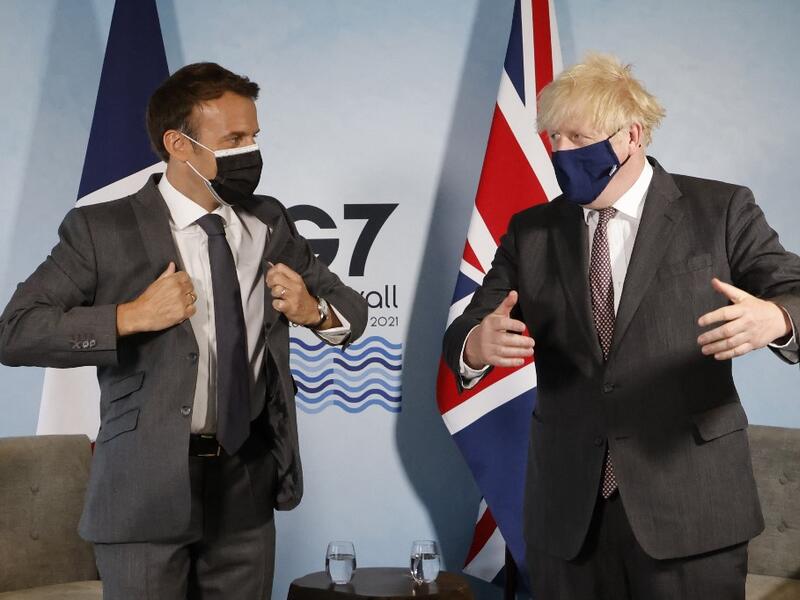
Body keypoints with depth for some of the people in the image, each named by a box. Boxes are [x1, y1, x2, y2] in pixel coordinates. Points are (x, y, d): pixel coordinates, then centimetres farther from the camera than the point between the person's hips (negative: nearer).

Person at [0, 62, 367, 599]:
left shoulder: (270, 223, 6)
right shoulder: (102, 230, -7)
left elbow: (352, 311, 13)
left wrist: (314, 311, -10)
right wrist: (131, 316, -21)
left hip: (248, 487, 4)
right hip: (147, 491, -4)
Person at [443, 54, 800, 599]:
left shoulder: (720, 211, 0)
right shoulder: (531, 232, 7)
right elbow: (466, 333, 2)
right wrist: (478, 344, -22)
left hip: (690, 499, -2)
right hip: (568, 503, 3)